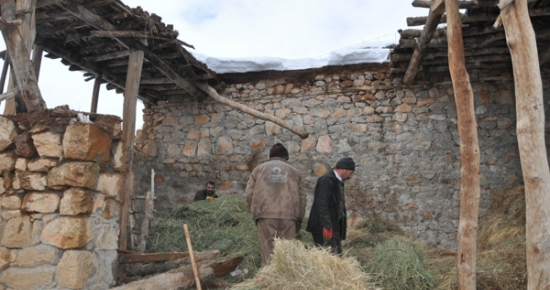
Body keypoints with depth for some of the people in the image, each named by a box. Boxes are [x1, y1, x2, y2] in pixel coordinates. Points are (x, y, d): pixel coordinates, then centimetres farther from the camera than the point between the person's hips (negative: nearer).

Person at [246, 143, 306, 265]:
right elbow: (301, 197, 11)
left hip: (265, 215, 0)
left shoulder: (258, 169, 14)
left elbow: (249, 193, 6)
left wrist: (255, 213, 15)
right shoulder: (294, 172, 16)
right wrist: (299, 219, 16)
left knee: (268, 252, 3)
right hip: (288, 216, 0)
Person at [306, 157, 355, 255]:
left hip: (334, 226, 10)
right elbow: (322, 204, -22)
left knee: (337, 255, 12)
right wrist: (327, 226, -24)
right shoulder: (327, 180, -15)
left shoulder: (338, 181, 16)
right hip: (325, 228, -10)